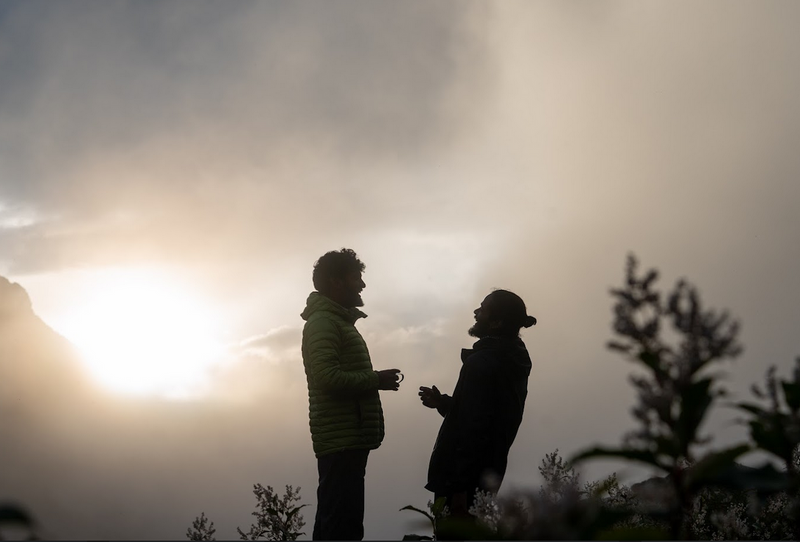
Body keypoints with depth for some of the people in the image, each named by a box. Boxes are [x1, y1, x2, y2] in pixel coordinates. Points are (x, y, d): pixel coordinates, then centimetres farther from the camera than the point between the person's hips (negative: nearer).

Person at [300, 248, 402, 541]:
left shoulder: (336, 321, 23)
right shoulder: (323, 322, -9)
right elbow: (328, 378, -22)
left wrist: (374, 380, 12)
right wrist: (376, 380, -11)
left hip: (345, 441, 10)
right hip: (342, 441, -10)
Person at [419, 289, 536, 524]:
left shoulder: (483, 362, -19)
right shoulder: (512, 361, 12)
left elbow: (473, 428, -24)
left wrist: (458, 487, -22)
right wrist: (445, 403, 16)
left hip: (463, 478, -10)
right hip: (486, 473, 10)